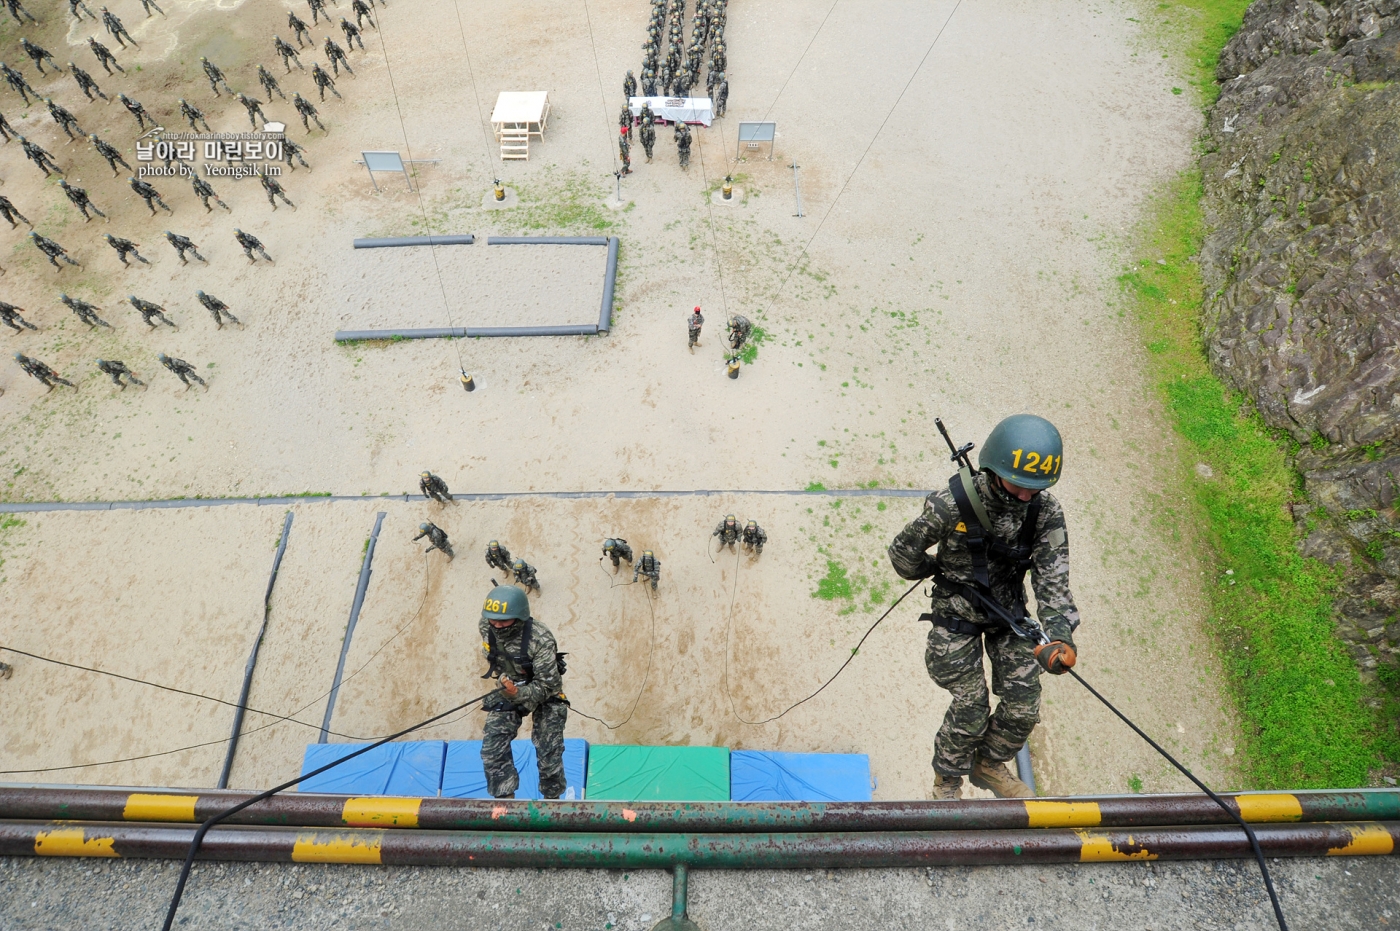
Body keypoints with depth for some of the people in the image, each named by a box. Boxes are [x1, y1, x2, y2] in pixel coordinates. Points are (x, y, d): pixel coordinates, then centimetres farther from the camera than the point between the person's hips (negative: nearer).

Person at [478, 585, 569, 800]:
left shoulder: (541, 640, -34)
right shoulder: (486, 628, -18)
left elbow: (546, 685, -29)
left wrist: (519, 694, -45)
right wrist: (503, 678, 4)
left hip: (545, 694, -4)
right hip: (510, 687, 4)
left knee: (549, 754, -3)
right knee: (492, 747, -9)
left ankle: (552, 799, 21)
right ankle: (505, 799, 5)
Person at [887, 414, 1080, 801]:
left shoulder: (1046, 511, -17)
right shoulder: (952, 504, -29)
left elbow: (1052, 578, -21)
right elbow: (904, 553, -13)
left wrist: (1060, 635, -35)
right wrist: (938, 570, 7)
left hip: (1009, 611, 4)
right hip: (957, 613, -4)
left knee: (1024, 705, 4)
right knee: (971, 707, -4)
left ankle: (988, 765, 33)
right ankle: (947, 779, 25)